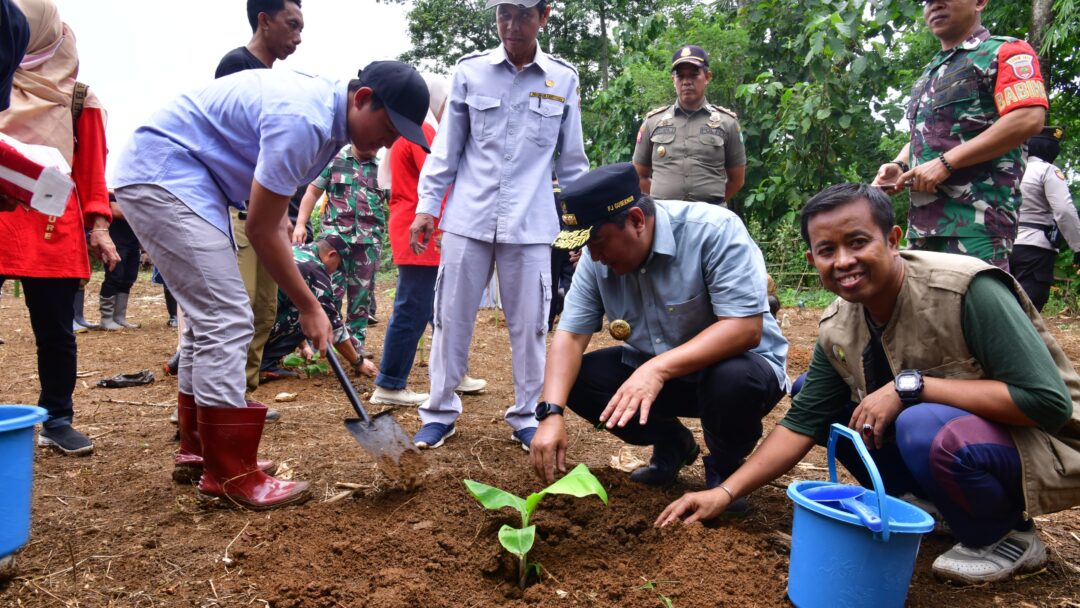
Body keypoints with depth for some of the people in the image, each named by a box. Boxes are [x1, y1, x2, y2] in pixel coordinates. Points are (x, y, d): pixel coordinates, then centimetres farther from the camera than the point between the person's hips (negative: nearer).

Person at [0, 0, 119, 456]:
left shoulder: (78, 99, 9)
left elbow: (92, 167, 7)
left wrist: (99, 225, -1)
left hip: (53, 226, 0)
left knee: (56, 330, 5)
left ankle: (57, 421, 16)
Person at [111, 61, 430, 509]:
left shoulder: (326, 112, 4)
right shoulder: (302, 121, -26)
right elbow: (260, 230, -20)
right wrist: (309, 308, -13)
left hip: (189, 179, 10)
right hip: (162, 174, -10)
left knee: (209, 314, 12)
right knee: (226, 318, -14)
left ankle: (197, 450, 24)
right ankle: (230, 476, -7)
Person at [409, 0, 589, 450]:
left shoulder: (564, 79, 5)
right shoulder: (470, 71, 4)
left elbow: (572, 160, 10)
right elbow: (446, 148, 8)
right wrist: (427, 206, 3)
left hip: (530, 225, 0)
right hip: (468, 219, 1)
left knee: (529, 324, 4)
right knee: (452, 318, 5)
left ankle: (526, 415, 21)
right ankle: (441, 410, 21)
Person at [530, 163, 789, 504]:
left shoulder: (715, 230, -26)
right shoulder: (598, 259, -10)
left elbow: (746, 328, -32)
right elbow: (570, 336, -12)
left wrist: (658, 369, -41)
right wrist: (552, 412, -28)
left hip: (736, 363, -5)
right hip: (652, 369, 5)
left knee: (733, 381, -38)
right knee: (575, 379, -13)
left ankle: (724, 469, -3)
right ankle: (671, 444, 11)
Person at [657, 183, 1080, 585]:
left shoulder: (969, 289, -26)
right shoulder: (836, 329, -8)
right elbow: (803, 421, -4)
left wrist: (910, 386, -32)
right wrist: (725, 493, -12)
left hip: (1043, 446, -6)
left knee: (927, 427, -36)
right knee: (815, 394, -3)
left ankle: (1008, 537, -5)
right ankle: (936, 500, 6)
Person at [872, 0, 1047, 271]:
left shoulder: (1004, 52, 1)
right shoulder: (929, 73, 26)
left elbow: (1028, 119, -15)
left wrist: (945, 163, -17)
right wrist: (899, 165, 8)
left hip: (977, 213, -8)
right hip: (923, 217, 8)